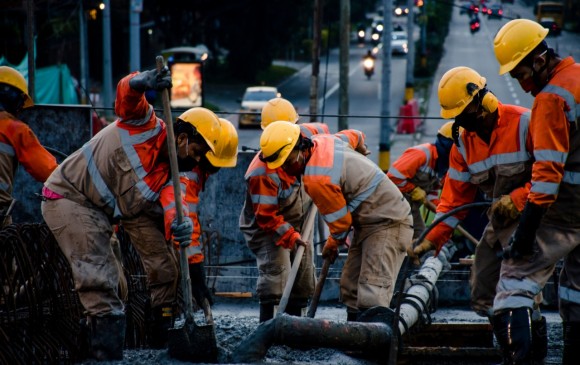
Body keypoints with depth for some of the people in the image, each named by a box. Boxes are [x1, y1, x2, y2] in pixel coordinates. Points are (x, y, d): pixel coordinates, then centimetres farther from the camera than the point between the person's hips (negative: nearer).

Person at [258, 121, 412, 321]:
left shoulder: (317, 178, -27)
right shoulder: (322, 141, 0)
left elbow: (340, 220, -17)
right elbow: (354, 135, 22)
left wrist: (332, 245, 6)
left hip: (387, 224, -11)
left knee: (373, 292, -20)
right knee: (351, 285, 11)